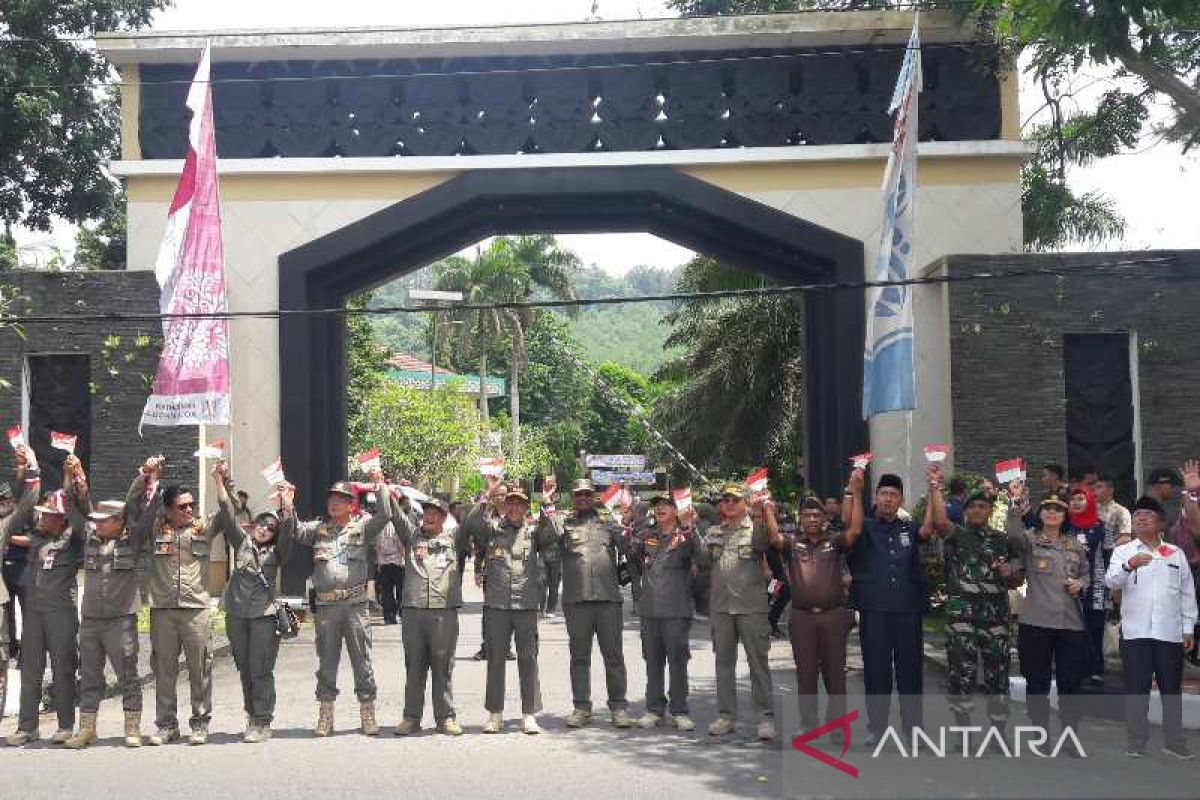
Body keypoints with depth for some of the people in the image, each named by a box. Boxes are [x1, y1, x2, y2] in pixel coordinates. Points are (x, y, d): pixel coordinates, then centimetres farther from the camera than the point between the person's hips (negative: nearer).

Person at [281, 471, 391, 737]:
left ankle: (368, 714, 10)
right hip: (325, 604, 2)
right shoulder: (318, 528, 13)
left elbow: (383, 516, -9)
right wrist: (288, 508, -10)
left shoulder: (362, 527, 5)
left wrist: (380, 486, -11)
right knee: (327, 661, 9)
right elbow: (294, 532, 2)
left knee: (362, 660, 2)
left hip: (355, 603, -2)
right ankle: (325, 715, 18)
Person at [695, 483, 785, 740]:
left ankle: (766, 717, 3)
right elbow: (702, 559, 12)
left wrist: (767, 512, -23)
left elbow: (777, 541, -17)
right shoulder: (713, 532, 14)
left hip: (751, 607, -5)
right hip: (721, 606, 5)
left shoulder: (756, 529, -1)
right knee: (724, 662, 9)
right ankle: (726, 716, 17)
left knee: (758, 662, -2)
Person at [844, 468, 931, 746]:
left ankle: (913, 726, 14)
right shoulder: (865, 527, 6)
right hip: (874, 611, -2)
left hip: (908, 610, 2)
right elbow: (852, 528, -16)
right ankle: (876, 727, 13)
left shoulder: (909, 528, 12)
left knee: (910, 669, 5)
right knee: (876, 670, 3)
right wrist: (854, 491, -26)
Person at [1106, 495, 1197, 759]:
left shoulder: (1175, 553, 10)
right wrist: (1129, 565, -32)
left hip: (1170, 634, 2)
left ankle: (1174, 741, 19)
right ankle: (1137, 741, 10)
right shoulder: (1123, 552, 4)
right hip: (1135, 633, -2)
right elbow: (1111, 581, -13)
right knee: (1136, 689, 1)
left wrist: (1188, 628, 7)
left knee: (1172, 688, 9)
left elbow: (1187, 593, 12)